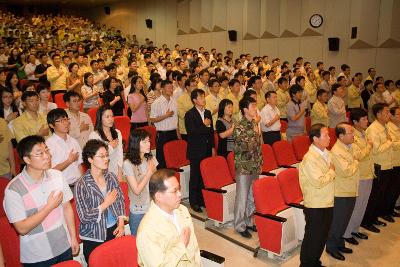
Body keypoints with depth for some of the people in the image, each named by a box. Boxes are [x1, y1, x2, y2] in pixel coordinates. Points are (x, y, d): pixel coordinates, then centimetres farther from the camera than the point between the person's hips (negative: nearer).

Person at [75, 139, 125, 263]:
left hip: (115, 231, 4)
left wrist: (121, 224, -3)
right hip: (94, 238, -4)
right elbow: (84, 217, -17)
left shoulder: (111, 177, -2)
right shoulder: (82, 185, -17)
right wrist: (106, 204, -16)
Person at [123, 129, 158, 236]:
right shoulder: (128, 164, -16)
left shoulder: (151, 159, 0)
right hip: (138, 212, -4)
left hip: (153, 208, 4)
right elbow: (137, 190, -17)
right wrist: (149, 172, -15)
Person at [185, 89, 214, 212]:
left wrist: (212, 147, 10)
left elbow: (211, 131, 14)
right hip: (195, 151, -5)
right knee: (195, 177, 3)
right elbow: (192, 132, -20)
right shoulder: (190, 114, -8)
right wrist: (205, 126, -11)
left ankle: (202, 200, 23)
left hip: (207, 150, 5)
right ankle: (194, 202, 15)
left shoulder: (208, 113, 11)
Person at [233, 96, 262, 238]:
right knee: (242, 197, 4)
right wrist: (255, 132, -17)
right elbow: (248, 148, -22)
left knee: (252, 196, 16)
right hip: (244, 167, -7)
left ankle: (248, 221, 32)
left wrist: (260, 162, 12)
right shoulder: (239, 128, -17)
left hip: (255, 166, 7)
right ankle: (240, 226, 18)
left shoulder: (255, 124, 7)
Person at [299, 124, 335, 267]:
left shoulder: (327, 153, 4)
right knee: (313, 238, 5)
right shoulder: (310, 159, -22)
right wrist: (331, 171, -12)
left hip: (327, 203, 8)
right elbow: (319, 182, -24)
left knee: (323, 236, 20)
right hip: (315, 206, -8)